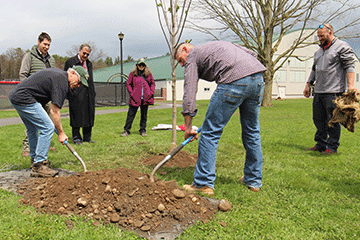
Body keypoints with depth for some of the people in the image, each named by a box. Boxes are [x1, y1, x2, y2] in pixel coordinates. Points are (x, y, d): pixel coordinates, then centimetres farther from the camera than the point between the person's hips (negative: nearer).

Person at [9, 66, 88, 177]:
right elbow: (54, 111, -14)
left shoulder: (58, 73, 17)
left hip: (15, 96, 11)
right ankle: (38, 166, -7)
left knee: (32, 129, 21)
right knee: (47, 128, -10)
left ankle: (35, 159, 33)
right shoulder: (62, 82, -13)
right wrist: (61, 133, -6)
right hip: (24, 99, -11)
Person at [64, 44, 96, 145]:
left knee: (89, 116, 8)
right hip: (76, 94, -6)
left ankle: (87, 138, 18)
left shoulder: (89, 63, 19)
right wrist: (70, 92, -8)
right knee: (76, 116, -2)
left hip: (89, 95, 6)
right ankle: (76, 138, 9)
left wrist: (93, 92, 14)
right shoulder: (70, 62, 0)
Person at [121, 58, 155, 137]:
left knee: (144, 115, 9)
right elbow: (128, 84, 7)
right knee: (131, 114, -2)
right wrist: (131, 93, -4)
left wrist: (151, 92, 2)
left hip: (145, 98, 2)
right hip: (135, 98, -2)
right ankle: (126, 130, 6)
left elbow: (153, 83, 15)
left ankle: (143, 131, 19)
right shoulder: (133, 74, 3)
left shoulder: (148, 74, 8)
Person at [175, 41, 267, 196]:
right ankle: (253, 180, 29)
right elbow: (252, 54, 27)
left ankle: (204, 183, 7)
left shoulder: (192, 56, 17)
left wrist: (188, 127, 11)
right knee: (252, 131, 19)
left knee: (211, 131, 3)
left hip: (234, 81, -7)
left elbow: (189, 93, 8)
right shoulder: (219, 44, 36)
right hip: (258, 78, 7)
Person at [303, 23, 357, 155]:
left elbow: (350, 66, -9)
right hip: (318, 92, 8)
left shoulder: (342, 46, -1)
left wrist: (350, 85, -19)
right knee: (318, 119, 9)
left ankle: (332, 147, 7)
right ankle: (321, 144, 20)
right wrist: (308, 85, 23)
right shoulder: (319, 50, 22)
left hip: (333, 92, -8)